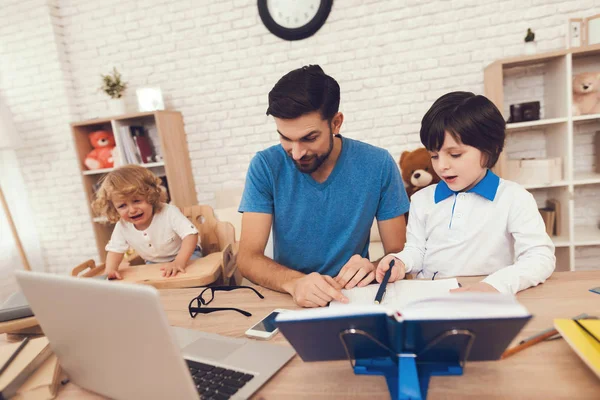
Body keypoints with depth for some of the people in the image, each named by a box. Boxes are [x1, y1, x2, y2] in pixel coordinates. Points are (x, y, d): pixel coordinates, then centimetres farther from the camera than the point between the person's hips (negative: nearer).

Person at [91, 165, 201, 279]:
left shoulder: (169, 213, -29)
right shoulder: (122, 227, -14)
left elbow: (190, 234, -33)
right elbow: (115, 250, -1)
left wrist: (179, 262, -46)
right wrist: (110, 269, -21)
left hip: (186, 256, -3)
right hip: (154, 264, 3)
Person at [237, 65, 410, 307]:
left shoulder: (377, 165, -10)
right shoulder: (266, 166, -10)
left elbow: (398, 252, -3)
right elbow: (248, 257, -13)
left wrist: (374, 269, -25)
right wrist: (294, 282, -31)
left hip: (353, 298, 1)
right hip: (287, 299, 0)